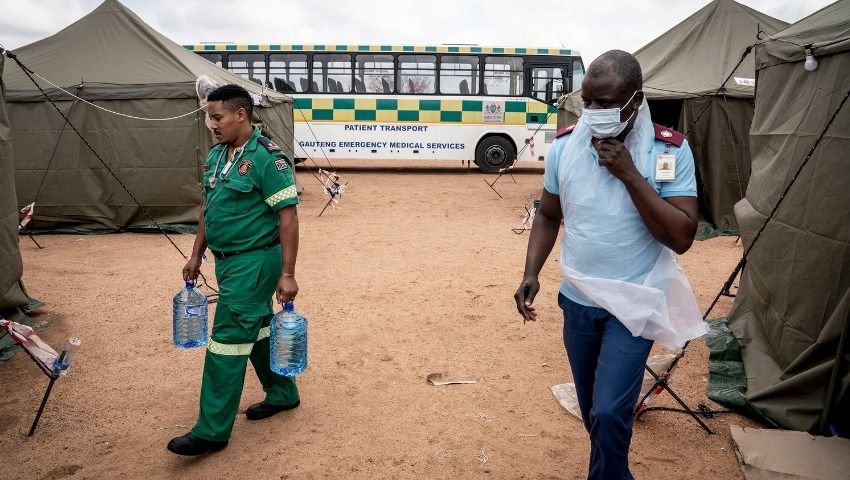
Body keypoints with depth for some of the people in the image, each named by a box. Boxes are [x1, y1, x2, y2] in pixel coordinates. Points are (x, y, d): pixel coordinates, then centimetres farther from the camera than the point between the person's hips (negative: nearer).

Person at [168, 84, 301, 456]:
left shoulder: (266, 157, -17)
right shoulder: (216, 155, 9)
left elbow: (287, 217, -18)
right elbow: (208, 209, 18)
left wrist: (287, 274, -20)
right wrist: (196, 256, 17)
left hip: (254, 261, -8)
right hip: (227, 259, 9)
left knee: (227, 339, -5)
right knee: (257, 327, 19)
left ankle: (212, 431, 6)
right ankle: (282, 394, 37)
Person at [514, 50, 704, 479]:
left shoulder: (670, 150, -14)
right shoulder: (565, 145, -5)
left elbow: (681, 237, -20)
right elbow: (548, 216, 8)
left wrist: (630, 174, -25)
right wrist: (531, 273, -4)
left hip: (634, 304, -3)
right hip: (577, 301, 4)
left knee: (609, 412, -10)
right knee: (593, 411, 18)